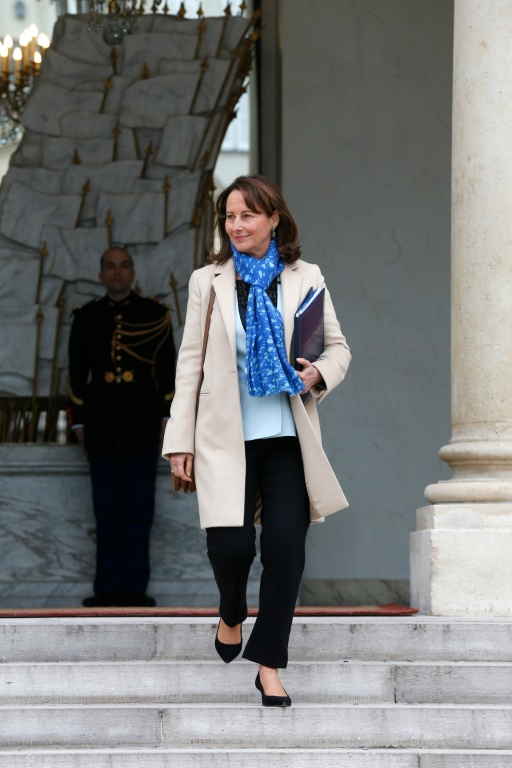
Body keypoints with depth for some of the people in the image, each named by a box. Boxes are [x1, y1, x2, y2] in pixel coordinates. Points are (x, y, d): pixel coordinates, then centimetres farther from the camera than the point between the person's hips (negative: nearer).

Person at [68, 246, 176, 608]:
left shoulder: (154, 314, 7)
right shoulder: (86, 318, 10)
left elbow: (168, 369, 6)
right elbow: (77, 372, 11)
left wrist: (167, 415, 0)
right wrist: (79, 420, 6)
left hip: (142, 428, -1)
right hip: (102, 429, 1)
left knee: (140, 510, 0)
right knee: (107, 512, 2)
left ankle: (134, 587, 4)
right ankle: (109, 588, 5)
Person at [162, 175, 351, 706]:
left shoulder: (305, 279, 7)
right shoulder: (207, 282, 6)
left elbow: (337, 345, 14)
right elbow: (190, 362, 6)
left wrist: (320, 373, -9)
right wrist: (180, 440, 2)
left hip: (287, 437, 1)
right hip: (227, 437, -1)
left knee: (286, 544, -6)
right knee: (230, 543, -10)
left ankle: (269, 667, 7)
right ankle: (231, 615, 26)